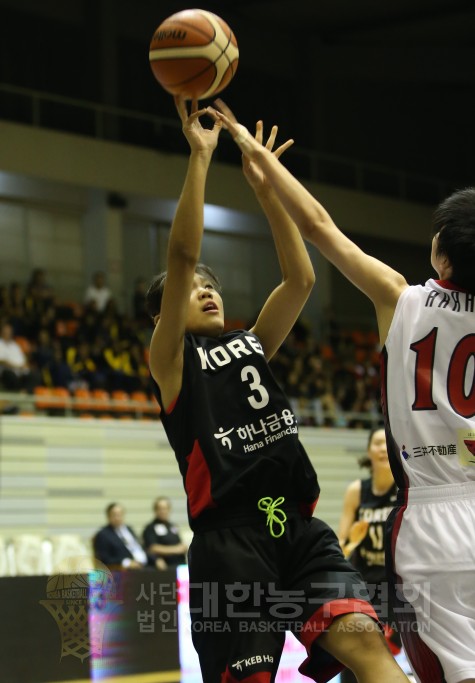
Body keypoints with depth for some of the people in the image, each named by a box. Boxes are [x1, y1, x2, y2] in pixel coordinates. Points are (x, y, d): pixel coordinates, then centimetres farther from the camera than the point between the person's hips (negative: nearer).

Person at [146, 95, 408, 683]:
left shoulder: (252, 346, 23)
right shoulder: (170, 359, 7)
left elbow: (300, 279, 11)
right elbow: (182, 256, -6)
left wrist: (264, 187, 7)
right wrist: (200, 157, -10)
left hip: (298, 526, 5)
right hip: (229, 540, -4)